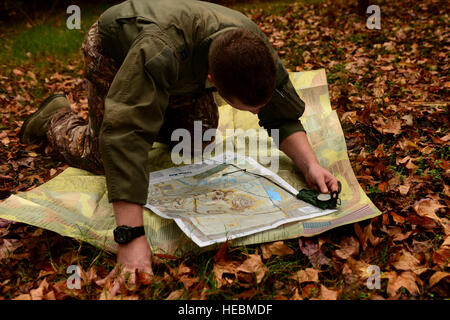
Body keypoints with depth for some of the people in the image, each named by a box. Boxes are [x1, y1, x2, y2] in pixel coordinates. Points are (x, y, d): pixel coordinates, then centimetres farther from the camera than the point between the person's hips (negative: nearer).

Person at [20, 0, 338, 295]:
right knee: (103, 155, -9)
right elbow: (126, 134, -55)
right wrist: (131, 237, -60)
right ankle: (57, 116, 24)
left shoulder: (259, 50, -31)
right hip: (114, 50, -4)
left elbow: (283, 116, -20)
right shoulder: (160, 52, -50)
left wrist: (310, 164, -38)